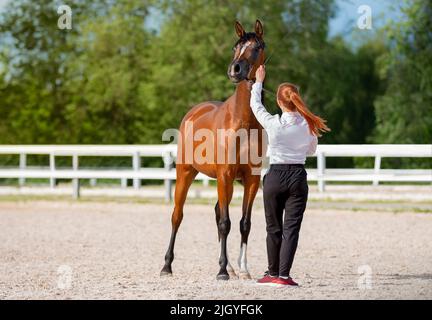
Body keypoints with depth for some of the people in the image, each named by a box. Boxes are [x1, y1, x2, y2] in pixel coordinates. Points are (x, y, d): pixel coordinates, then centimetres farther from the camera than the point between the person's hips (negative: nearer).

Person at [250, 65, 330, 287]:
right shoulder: (308, 126, -6)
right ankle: (283, 275, -8)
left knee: (273, 228, 12)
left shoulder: (272, 124, -11)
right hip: (298, 177, 1)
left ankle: (273, 273, 22)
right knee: (291, 228, 0)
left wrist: (258, 81, 22)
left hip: (275, 177, -1)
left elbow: (255, 105, 8)